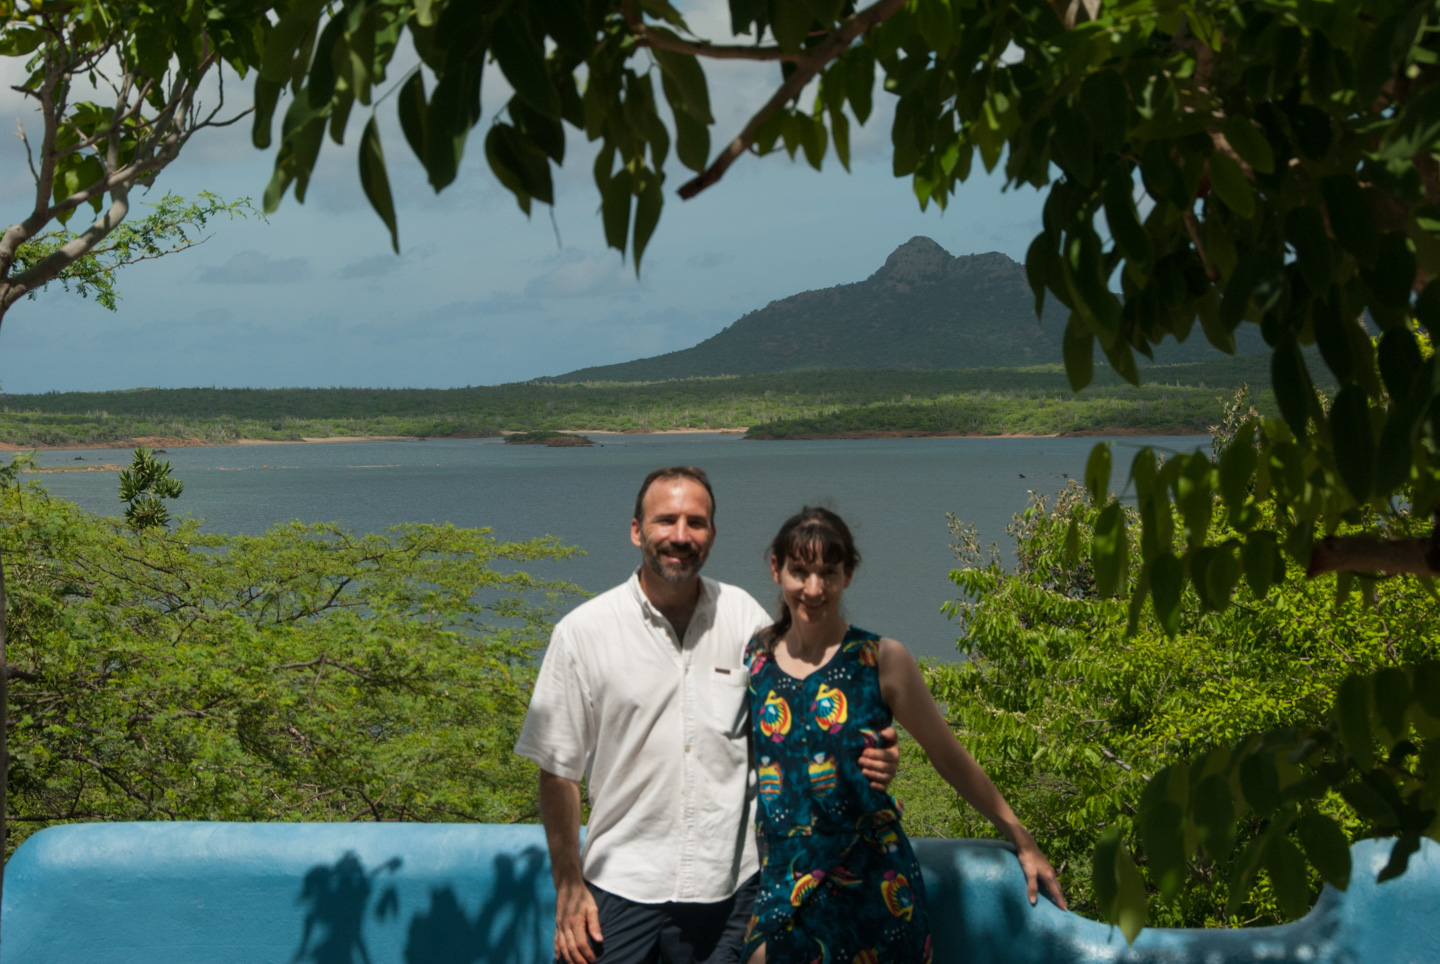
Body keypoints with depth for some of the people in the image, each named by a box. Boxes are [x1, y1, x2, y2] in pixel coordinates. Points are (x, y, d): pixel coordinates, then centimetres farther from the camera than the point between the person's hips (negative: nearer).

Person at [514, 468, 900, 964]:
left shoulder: (745, 617, 2)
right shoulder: (584, 632, -5)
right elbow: (557, 770, -1)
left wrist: (862, 763, -10)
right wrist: (568, 886, -3)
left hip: (730, 886, 2)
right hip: (621, 886, -2)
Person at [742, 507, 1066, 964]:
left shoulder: (881, 660, -4)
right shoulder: (754, 658, 4)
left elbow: (950, 759, 3)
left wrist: (1022, 841, 6)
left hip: (869, 887, -2)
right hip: (778, 888, 3)